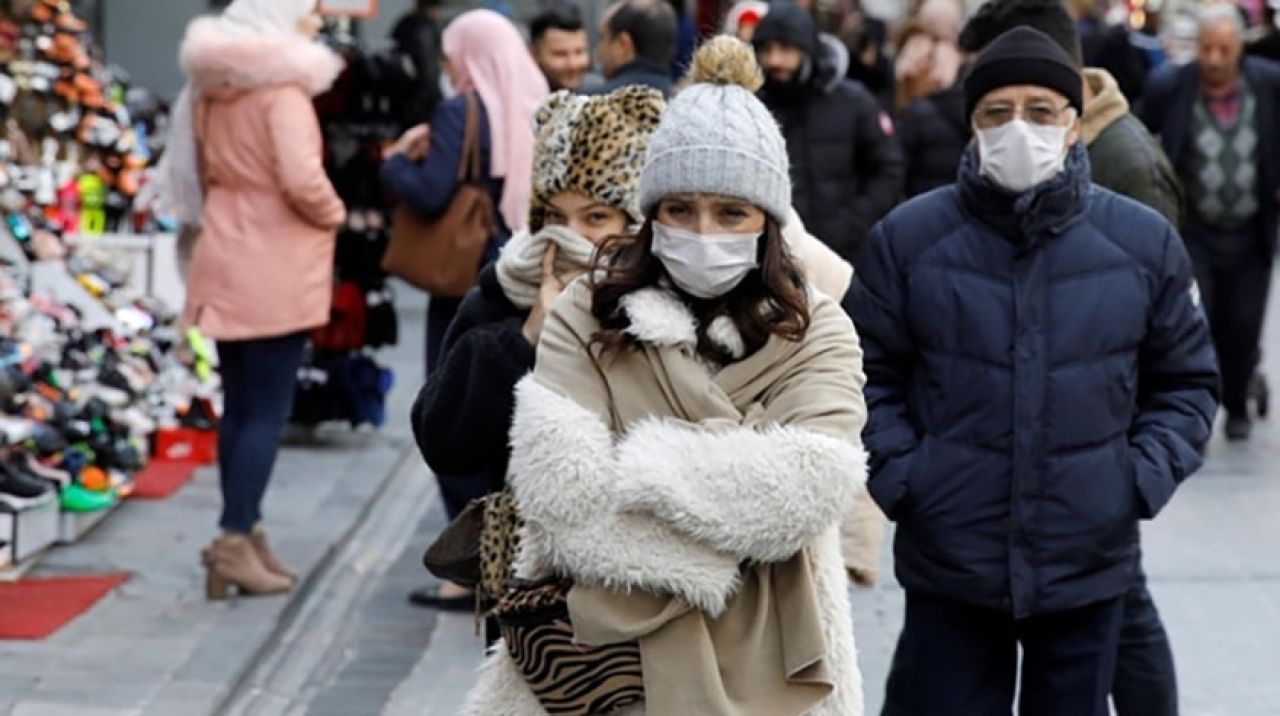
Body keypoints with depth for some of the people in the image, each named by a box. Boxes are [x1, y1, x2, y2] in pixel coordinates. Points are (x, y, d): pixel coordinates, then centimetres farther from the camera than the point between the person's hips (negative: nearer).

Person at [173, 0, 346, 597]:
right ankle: (236, 542, -6)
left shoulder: (213, 87, 10)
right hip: (274, 268, -8)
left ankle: (243, 535, 17)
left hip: (227, 261, 8)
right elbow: (302, 181, -24)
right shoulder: (282, 89, -16)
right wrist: (333, 215, -7)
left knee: (240, 406, 13)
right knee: (267, 410, -3)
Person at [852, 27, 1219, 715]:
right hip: (946, 562, -1)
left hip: (1089, 563, 1)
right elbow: (870, 373, 4)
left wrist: (1148, 477, -4)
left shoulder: (1144, 242, -1)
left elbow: (1186, 379, 9)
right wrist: (895, 473, -8)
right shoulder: (909, 237, -4)